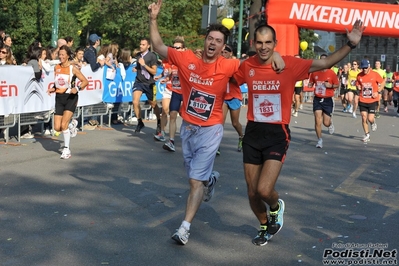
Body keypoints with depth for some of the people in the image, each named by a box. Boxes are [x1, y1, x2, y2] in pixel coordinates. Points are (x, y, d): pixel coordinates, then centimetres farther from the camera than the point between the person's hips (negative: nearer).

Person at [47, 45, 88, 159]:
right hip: (59, 98, 5)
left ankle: (67, 150, 0)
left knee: (63, 125, -16)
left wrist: (77, 88, -21)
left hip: (70, 97, -5)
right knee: (57, 127, 0)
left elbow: (85, 81, -5)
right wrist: (52, 89, 1)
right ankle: (71, 124, 34)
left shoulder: (73, 68, -8)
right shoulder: (56, 68, 7)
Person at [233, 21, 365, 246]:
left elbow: (325, 63, -9)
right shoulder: (247, 66, -2)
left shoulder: (290, 64, -10)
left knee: (264, 190, -16)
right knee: (252, 192, 10)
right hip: (253, 133, 3)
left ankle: (276, 207, 23)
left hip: (277, 135, -3)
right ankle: (265, 226, 41)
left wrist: (351, 44, -19)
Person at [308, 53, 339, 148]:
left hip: (328, 100, -2)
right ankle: (319, 140, 9)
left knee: (326, 123, 1)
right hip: (317, 99, 2)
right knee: (318, 121, -6)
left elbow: (337, 85, 3)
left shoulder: (331, 73, -5)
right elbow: (311, 83, 15)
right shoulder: (315, 72, 2)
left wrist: (330, 85, -17)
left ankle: (331, 123, 40)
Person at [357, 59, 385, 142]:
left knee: (370, 118, -7)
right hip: (362, 101, 2)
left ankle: (373, 123, 31)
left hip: (373, 100, -2)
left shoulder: (375, 74, -8)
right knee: (364, 118, -1)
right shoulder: (359, 75, -1)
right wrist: (358, 87, -10)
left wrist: (378, 92, -8)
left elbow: (383, 82, 2)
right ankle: (367, 135, 14)